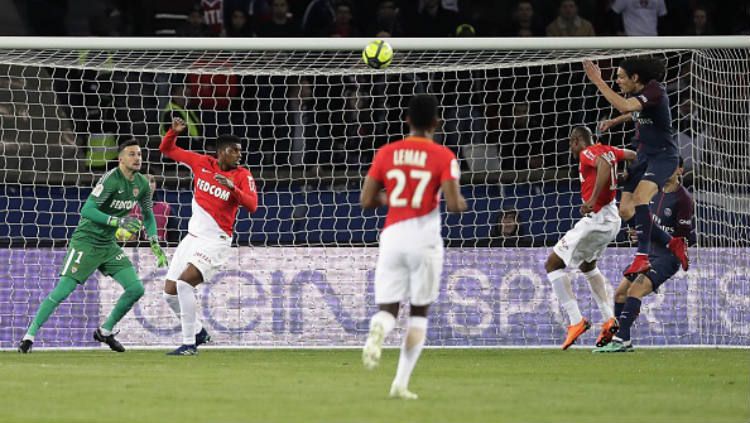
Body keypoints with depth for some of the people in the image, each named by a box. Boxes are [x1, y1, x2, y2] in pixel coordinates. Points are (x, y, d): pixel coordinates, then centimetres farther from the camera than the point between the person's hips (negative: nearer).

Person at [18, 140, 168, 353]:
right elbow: (86, 210, -26)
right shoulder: (111, 179, -20)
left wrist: (154, 243, 6)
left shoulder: (142, 184, 3)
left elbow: (147, 215, 19)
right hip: (86, 241, -7)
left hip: (108, 245, 7)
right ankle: (29, 335, -6)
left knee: (136, 288, -2)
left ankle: (105, 331, 14)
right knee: (62, 291, -14)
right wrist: (117, 221, -33)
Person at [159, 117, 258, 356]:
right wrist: (174, 132, -9)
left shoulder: (243, 176, -7)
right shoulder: (201, 164, 3)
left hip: (215, 241, -6)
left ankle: (189, 344, -18)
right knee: (170, 293, 6)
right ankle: (198, 333, 28)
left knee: (184, 283, -23)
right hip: (193, 237, 6)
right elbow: (167, 149, 10)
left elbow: (251, 205, -22)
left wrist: (232, 187, -35)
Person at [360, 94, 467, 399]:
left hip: (392, 237, 2)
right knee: (419, 311, 11)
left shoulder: (386, 154, 5)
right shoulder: (443, 157, -4)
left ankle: (377, 333, -33)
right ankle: (401, 383, 4)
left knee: (387, 308, 5)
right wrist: (462, 203, 11)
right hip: (425, 239, -2)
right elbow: (454, 204, -12)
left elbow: (366, 200, 5)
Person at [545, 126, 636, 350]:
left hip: (595, 220, -10)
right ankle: (608, 319, 23)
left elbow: (605, 164, -33)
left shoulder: (588, 153, -12)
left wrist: (593, 200, -35)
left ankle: (576, 321, -11)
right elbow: (633, 155, 28)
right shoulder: (607, 150, 13)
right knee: (587, 266, 31)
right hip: (612, 221, 10)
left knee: (553, 265, -3)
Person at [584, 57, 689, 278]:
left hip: (663, 155, -10)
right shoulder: (636, 94, 6)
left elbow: (624, 106, -36)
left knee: (640, 197, -31)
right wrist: (613, 121, 23)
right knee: (626, 211, 3)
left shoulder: (654, 91, -20)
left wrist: (598, 81, -33)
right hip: (644, 156, 10)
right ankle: (672, 243, 16)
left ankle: (642, 257, -31)